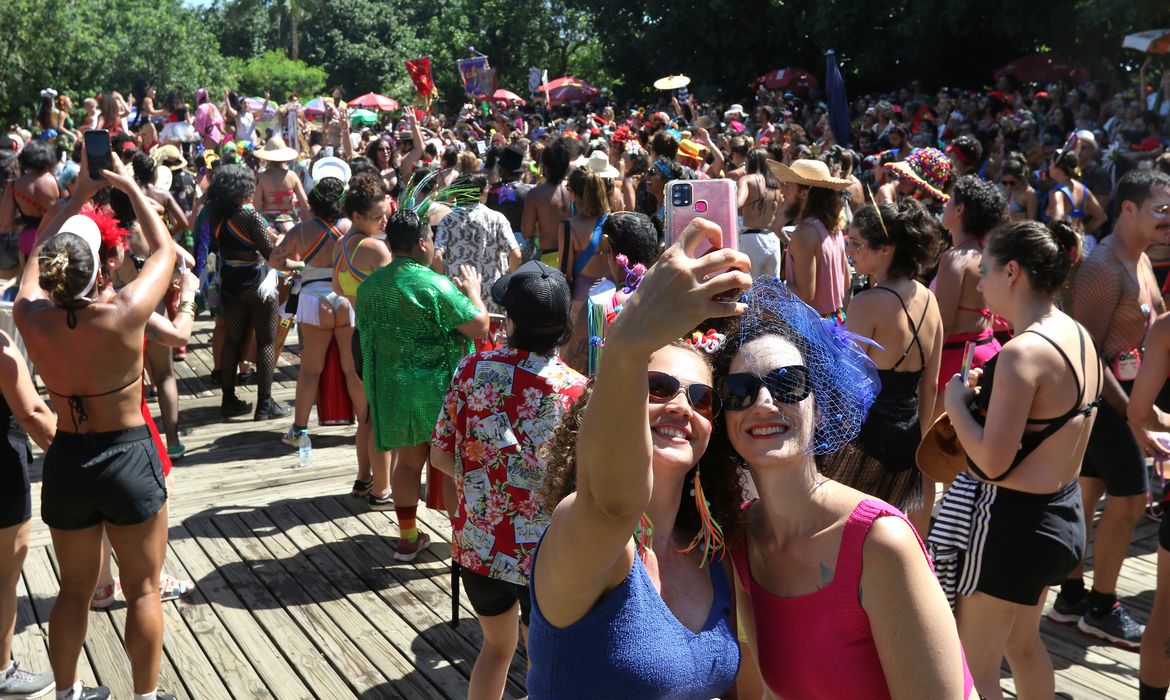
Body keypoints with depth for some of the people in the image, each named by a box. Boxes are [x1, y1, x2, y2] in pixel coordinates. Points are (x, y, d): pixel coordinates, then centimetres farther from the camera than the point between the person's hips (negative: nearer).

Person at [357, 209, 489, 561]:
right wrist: (473, 292, 0)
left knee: (408, 460, 17)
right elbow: (479, 326, -16)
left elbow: (367, 333, 15)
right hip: (437, 389, -6)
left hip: (392, 388, 6)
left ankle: (408, 537, 25)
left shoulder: (369, 286, 4)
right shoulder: (435, 285, -17)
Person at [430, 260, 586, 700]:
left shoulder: (473, 370, -10)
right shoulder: (579, 392, -18)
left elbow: (440, 456, -3)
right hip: (546, 554, -3)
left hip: (477, 544, 3)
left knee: (497, 647, 28)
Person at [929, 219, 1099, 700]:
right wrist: (990, 393, 6)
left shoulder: (1022, 353, -24)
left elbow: (992, 463, -25)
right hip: (1063, 511, 10)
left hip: (1011, 522, -9)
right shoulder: (1079, 336, 4)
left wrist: (958, 403, -10)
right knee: (1023, 643, 27)